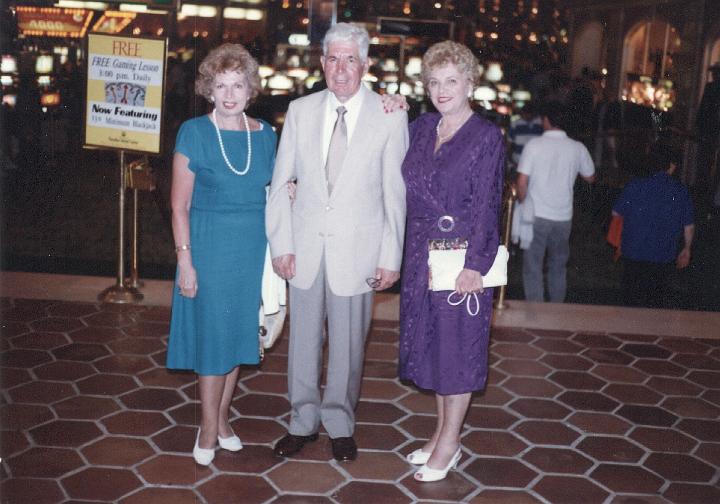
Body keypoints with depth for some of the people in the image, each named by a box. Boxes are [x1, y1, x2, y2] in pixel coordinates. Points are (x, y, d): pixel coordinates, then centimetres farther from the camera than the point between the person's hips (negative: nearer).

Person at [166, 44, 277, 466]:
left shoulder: (265, 134, 4)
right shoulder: (194, 133, -7)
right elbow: (180, 205, -7)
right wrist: (185, 261, -12)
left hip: (253, 250, 4)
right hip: (210, 248, -4)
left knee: (239, 335, 11)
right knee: (213, 335, 2)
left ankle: (222, 419, 28)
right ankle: (209, 429, 17)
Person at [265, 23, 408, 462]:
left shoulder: (390, 117, -4)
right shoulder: (300, 111, 4)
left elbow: (396, 192, -3)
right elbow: (281, 183, 6)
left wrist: (391, 257, -5)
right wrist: (280, 243, 0)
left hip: (357, 250, -2)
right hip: (305, 247, 3)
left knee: (348, 343, 8)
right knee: (303, 338, 12)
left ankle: (340, 425, 28)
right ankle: (303, 421, 30)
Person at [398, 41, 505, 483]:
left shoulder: (487, 137, -8)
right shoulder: (421, 128, 8)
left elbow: (486, 206, -12)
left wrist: (475, 264, -17)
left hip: (461, 256, -6)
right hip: (422, 252, 6)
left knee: (458, 346, 5)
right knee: (431, 342, 14)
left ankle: (449, 442, 18)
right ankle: (443, 432, 29)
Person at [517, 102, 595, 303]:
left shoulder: (534, 145, -10)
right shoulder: (578, 148, -1)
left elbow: (522, 182, -12)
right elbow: (590, 178, 13)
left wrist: (522, 204, 4)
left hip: (536, 215, -3)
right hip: (563, 217, 3)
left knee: (533, 267, 6)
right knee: (558, 267, 18)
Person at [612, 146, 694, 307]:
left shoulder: (635, 186, -7)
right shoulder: (681, 191, -2)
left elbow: (616, 212, 3)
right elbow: (689, 227, 4)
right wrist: (686, 249, 20)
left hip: (634, 253, -1)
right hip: (664, 257, 1)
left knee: (634, 300, 10)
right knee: (659, 300, 15)